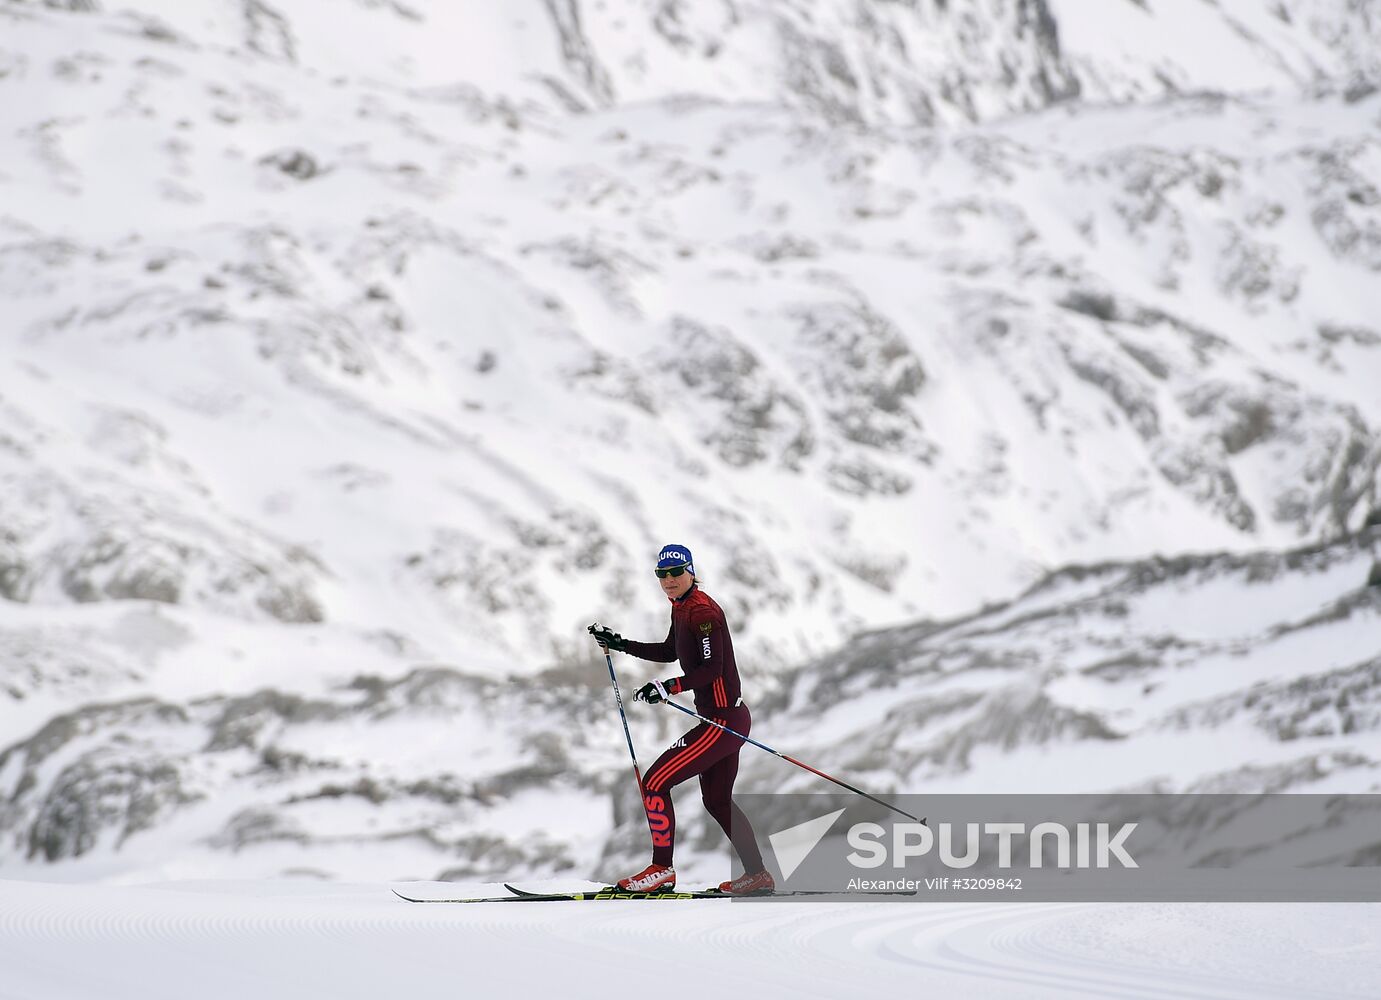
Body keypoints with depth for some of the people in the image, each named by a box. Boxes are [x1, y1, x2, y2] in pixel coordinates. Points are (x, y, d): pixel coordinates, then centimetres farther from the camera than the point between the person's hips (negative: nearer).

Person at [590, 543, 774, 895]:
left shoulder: (702, 611, -17)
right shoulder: (681, 608, 12)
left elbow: (712, 668, -25)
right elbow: (669, 652, 28)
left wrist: (668, 687, -30)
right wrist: (621, 644, 24)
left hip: (724, 720, -11)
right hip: (723, 720, 11)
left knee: (655, 783, -9)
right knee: (717, 801, 21)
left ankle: (662, 870, -2)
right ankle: (757, 876, 28)